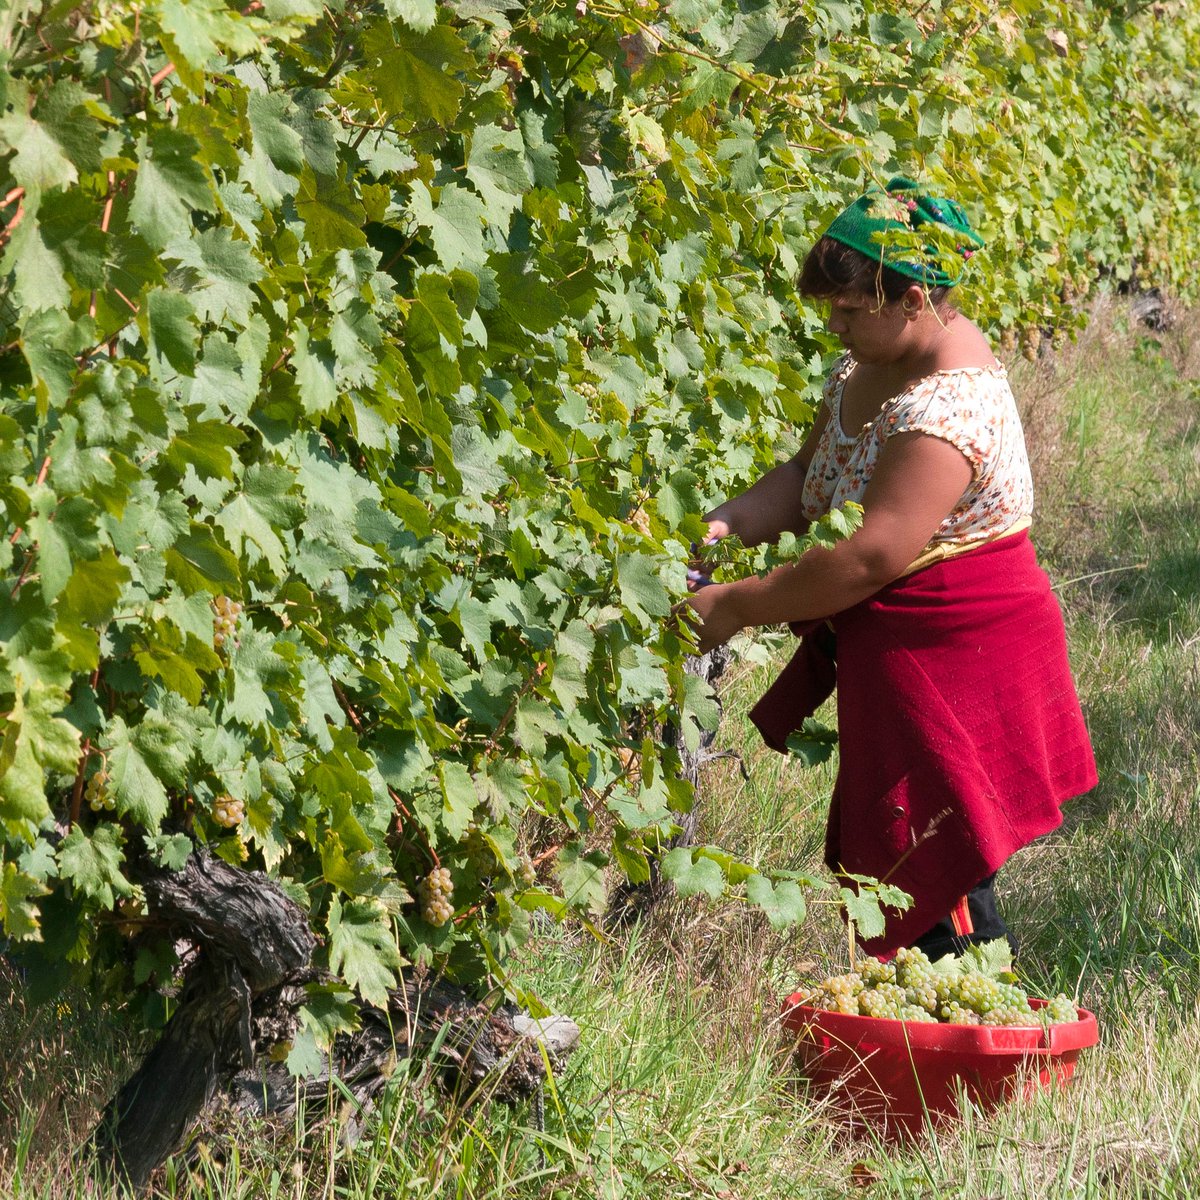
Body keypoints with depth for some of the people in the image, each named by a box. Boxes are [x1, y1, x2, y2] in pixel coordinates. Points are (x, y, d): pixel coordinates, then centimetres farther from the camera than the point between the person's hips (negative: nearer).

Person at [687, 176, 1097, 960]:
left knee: (941, 876, -6)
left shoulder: (948, 409, -25)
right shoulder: (867, 371, 7)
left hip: (953, 665, -10)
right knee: (908, 869, 14)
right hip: (896, 660, 10)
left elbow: (870, 558, -28)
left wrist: (732, 608, -21)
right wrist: (727, 526, -8)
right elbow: (808, 481, 12)